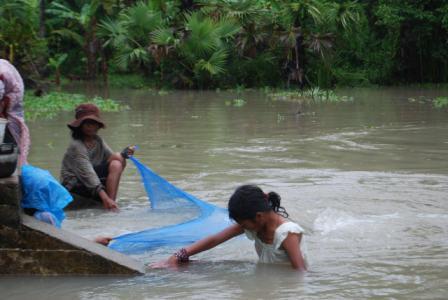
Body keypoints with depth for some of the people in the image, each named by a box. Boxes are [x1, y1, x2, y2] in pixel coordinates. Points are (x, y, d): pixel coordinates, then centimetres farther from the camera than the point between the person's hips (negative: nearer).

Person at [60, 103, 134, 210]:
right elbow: (88, 173, -28)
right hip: (75, 185, -8)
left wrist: (123, 154, -25)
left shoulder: (97, 140, 8)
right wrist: (105, 198, -37)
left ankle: (111, 204, -22)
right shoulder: (76, 146, -18)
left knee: (117, 164, -16)